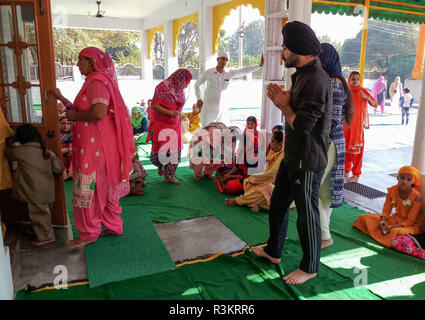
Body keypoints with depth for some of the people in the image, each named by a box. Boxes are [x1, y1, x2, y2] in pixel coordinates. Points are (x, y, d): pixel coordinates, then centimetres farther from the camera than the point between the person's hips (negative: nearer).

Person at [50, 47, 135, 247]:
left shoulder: (97, 81, -15)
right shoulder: (94, 80, 18)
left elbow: (99, 112, -29)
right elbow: (82, 110, 22)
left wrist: (76, 115, -13)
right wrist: (61, 98, 23)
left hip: (96, 145, -10)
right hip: (93, 143, 10)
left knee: (88, 188, 0)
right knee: (105, 187, 15)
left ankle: (90, 232, 13)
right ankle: (114, 226, 26)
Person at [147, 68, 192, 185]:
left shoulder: (179, 89, 6)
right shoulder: (162, 87, -17)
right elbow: (154, 106, -22)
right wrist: (170, 113, -24)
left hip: (174, 125, 7)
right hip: (160, 124, -6)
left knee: (174, 151, 3)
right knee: (160, 150, -3)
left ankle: (169, 176, 14)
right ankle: (159, 164, 33)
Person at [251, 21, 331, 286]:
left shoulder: (317, 81, -23)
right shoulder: (302, 75, 10)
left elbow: (302, 124, -26)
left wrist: (284, 104, -10)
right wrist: (283, 101, -2)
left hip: (308, 161, -10)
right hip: (293, 156, 10)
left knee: (307, 214, 5)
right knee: (278, 203, 20)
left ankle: (310, 268, 26)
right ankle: (273, 251, 40)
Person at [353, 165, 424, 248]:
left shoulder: (416, 196, -22)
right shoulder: (392, 191, -9)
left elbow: (410, 220, -20)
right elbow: (386, 210, -2)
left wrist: (392, 226, -29)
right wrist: (383, 221, -23)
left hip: (410, 225, -5)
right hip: (395, 219, 5)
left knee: (396, 231, -39)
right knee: (365, 218, -3)